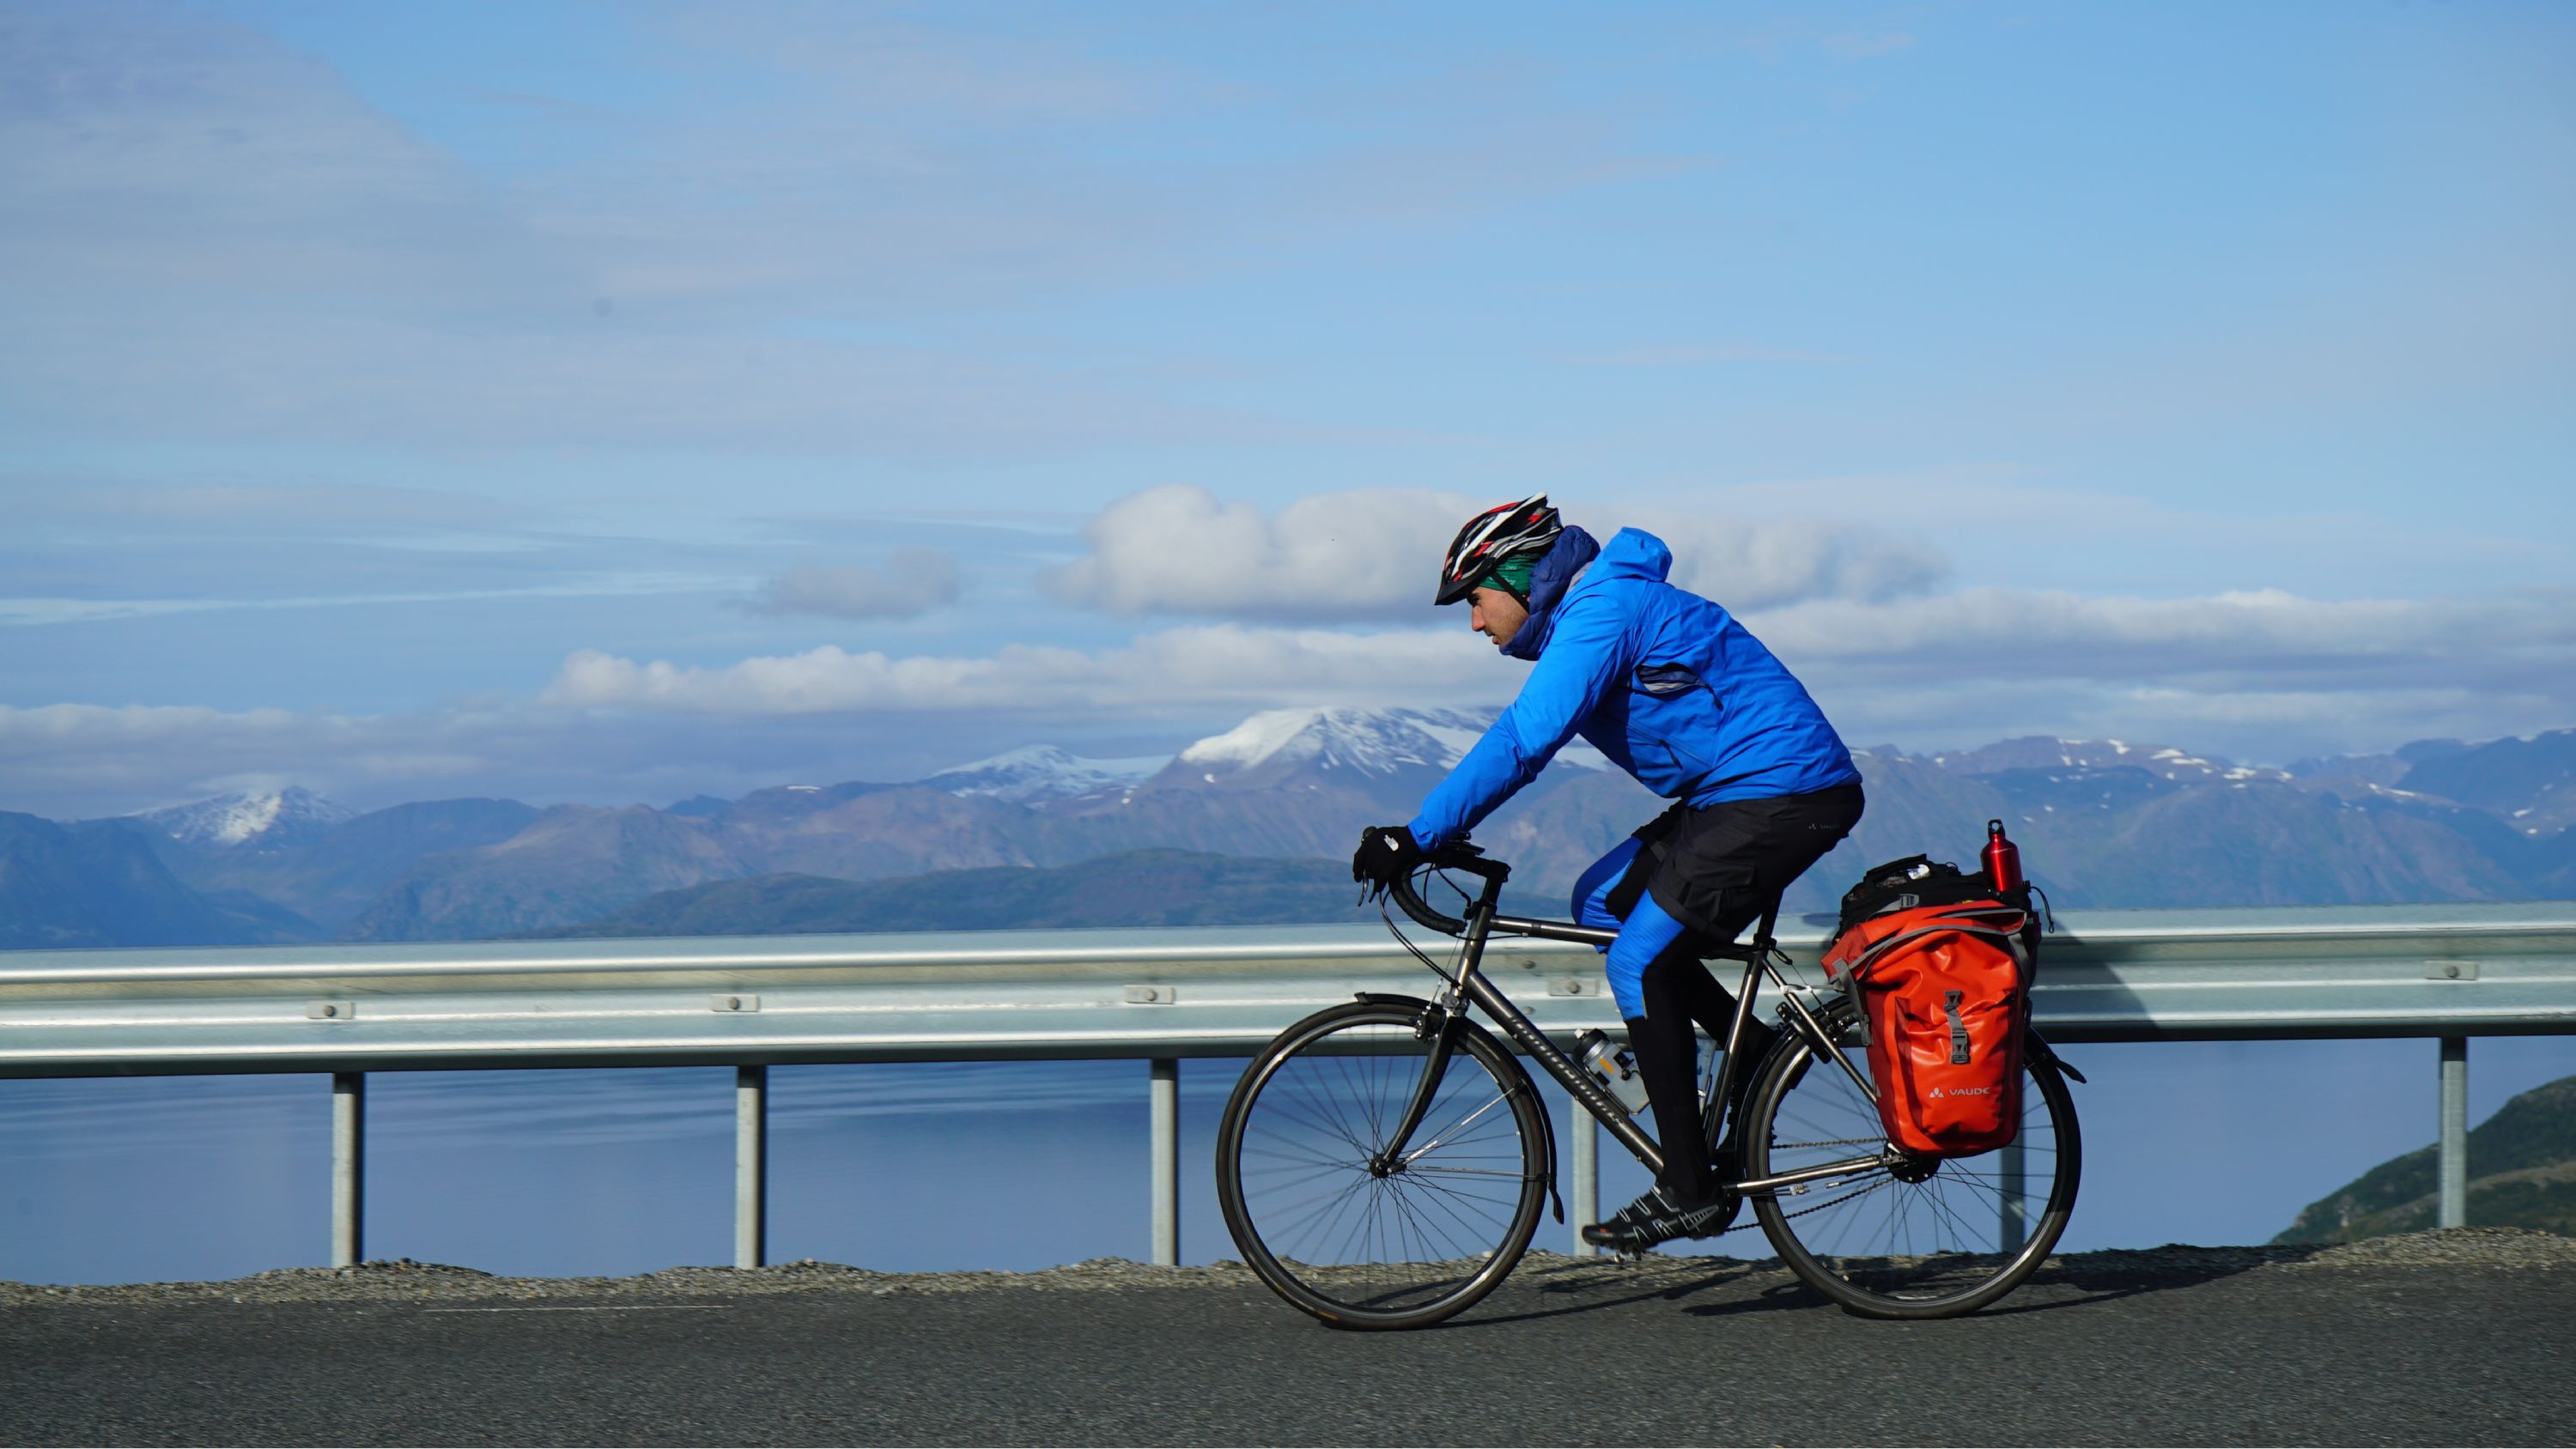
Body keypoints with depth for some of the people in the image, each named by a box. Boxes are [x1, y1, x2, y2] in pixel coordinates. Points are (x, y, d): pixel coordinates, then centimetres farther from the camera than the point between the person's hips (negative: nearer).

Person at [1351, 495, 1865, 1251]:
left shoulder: (1602, 611, -15)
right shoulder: (1585, 613, 17)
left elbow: (1522, 743, -23)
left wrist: (1420, 836, -22)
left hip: (1782, 794, -10)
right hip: (1739, 794, 10)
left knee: (1639, 966, -9)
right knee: (1603, 900, 13)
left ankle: (1689, 1192, -5)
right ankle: (1756, 1054, 14)